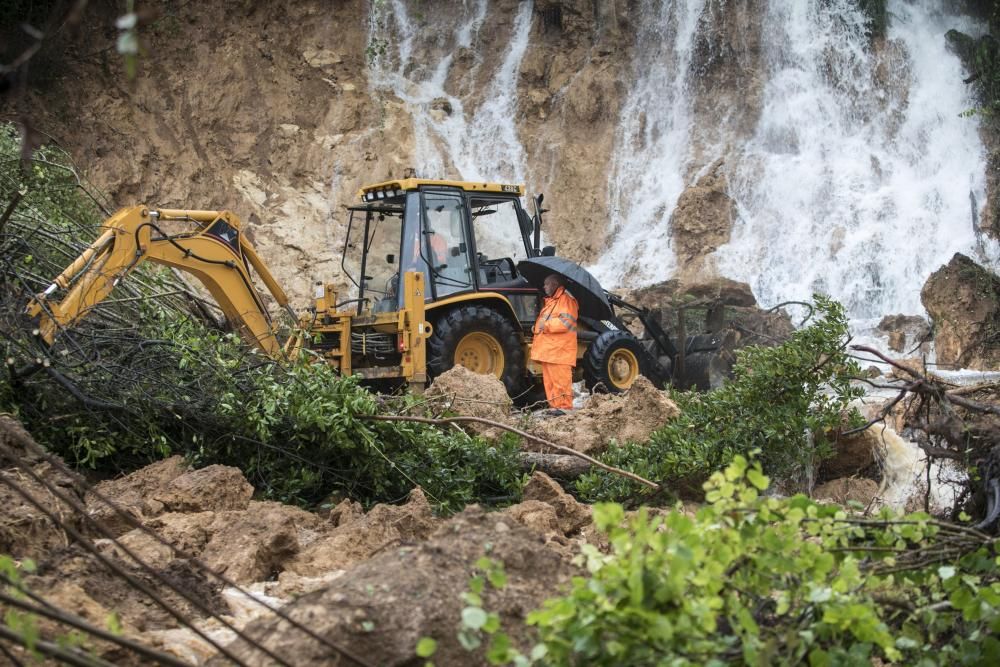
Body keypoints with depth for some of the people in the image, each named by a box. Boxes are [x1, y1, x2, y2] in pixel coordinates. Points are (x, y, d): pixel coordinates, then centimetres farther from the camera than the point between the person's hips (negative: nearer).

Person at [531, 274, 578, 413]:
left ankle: (564, 407, -9)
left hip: (559, 350, -10)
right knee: (549, 380, 10)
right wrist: (536, 328, 13)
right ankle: (554, 406, 13)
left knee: (560, 380, -10)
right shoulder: (550, 301, 23)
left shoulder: (566, 300, -8)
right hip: (547, 349, 10)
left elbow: (565, 322, -20)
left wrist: (546, 325, -16)